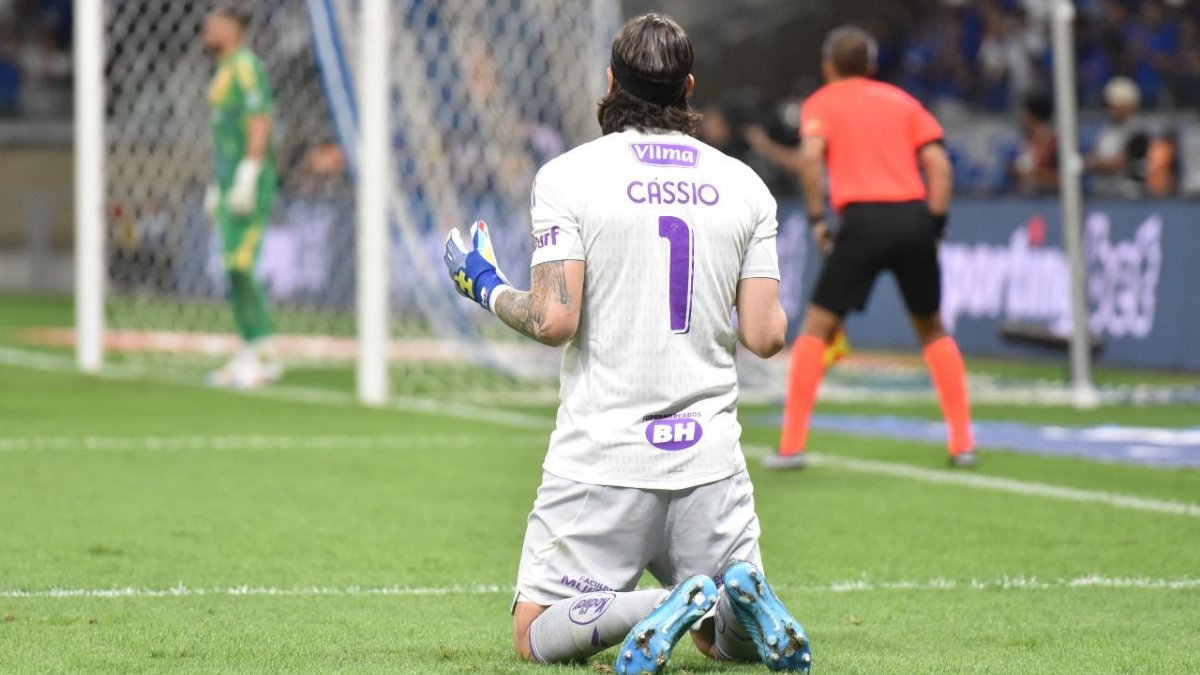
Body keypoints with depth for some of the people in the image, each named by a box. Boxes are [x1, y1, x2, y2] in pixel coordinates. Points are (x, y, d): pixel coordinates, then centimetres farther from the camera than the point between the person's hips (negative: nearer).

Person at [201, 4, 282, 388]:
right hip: (230, 185, 10)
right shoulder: (225, 72, 20)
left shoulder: (246, 67, -10)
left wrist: (247, 177, -24)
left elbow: (260, 123, -19)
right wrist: (215, 187, 26)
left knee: (239, 266, -15)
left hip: (250, 184, -10)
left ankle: (264, 356, -14)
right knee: (234, 270, 8)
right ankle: (251, 355, 11)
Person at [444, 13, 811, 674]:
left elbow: (553, 319, -13)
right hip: (710, 457, 3)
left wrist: (489, 292, 8)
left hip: (601, 457, -3)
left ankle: (669, 604, -21)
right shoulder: (744, 185, 5)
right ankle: (740, 596, -18)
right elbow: (765, 334, 1)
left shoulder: (568, 174, -5)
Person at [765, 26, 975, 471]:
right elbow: (938, 163, 9)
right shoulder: (901, 101, 20)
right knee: (931, 329, 19)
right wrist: (934, 224, 11)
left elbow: (812, 154, -9)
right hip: (914, 215, 3)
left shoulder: (821, 103, 11)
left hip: (864, 218, -3)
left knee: (817, 328, 6)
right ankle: (962, 443, 13)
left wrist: (817, 219, -5)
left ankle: (791, 446, -2)